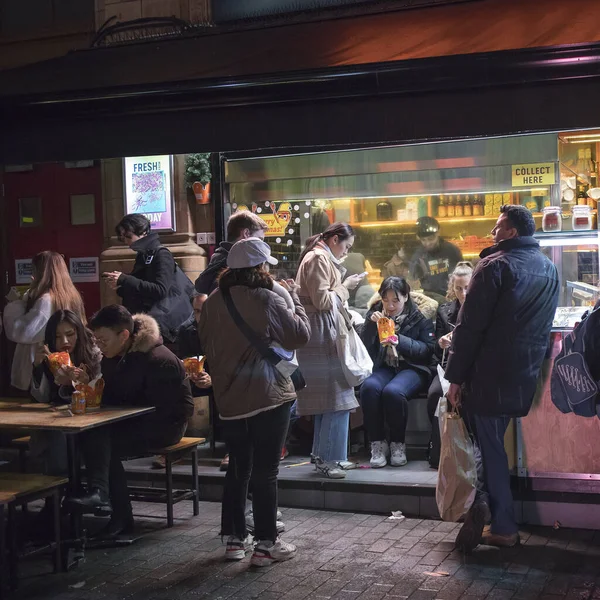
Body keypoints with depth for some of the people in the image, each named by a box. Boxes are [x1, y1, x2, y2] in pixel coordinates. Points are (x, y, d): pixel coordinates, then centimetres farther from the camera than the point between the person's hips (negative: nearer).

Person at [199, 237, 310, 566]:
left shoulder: (213, 303, 3)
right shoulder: (267, 300, -16)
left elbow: (207, 344, 13)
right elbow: (300, 334, -8)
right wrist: (293, 298, 3)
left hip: (230, 399, 6)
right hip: (268, 397, -6)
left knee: (238, 469, 17)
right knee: (265, 471, 2)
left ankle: (235, 539, 23)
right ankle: (266, 544, 9)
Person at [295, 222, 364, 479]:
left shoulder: (322, 258, 20)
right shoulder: (318, 258, -12)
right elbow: (322, 300, -19)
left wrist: (343, 285, 10)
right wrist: (345, 287, -7)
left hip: (325, 332, 11)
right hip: (321, 333, -11)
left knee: (327, 396, 13)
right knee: (335, 396, -8)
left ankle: (325, 455, 20)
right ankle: (327, 458, -4)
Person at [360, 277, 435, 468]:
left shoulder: (419, 317, 3)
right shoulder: (375, 314, 12)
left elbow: (428, 350, -4)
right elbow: (364, 348, 6)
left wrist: (400, 341, -16)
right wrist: (370, 324, -10)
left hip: (412, 368, -3)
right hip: (384, 367, 3)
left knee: (393, 391, -36)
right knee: (369, 387, -32)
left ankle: (398, 444, -15)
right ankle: (378, 444, -20)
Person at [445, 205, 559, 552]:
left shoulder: (496, 265, -12)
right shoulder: (550, 270, 11)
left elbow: (471, 325, -15)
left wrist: (456, 377, -10)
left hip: (490, 376, -7)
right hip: (526, 377, 7)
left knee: (489, 446, 3)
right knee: (494, 442, 16)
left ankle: (504, 526, 6)